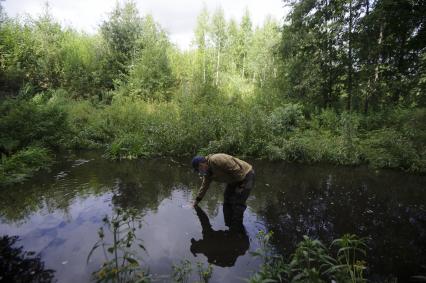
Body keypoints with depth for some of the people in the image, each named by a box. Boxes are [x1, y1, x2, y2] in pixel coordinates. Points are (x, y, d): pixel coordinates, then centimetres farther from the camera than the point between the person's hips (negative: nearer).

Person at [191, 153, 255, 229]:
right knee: (227, 202, 17)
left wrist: (241, 186, -20)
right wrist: (197, 201, 23)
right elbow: (204, 186, 16)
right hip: (234, 179, 10)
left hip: (245, 175, -10)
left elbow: (236, 169, -31)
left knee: (237, 205, -10)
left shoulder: (215, 160, -30)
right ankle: (228, 225, 32)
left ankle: (236, 227, 5)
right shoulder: (207, 171, 2)